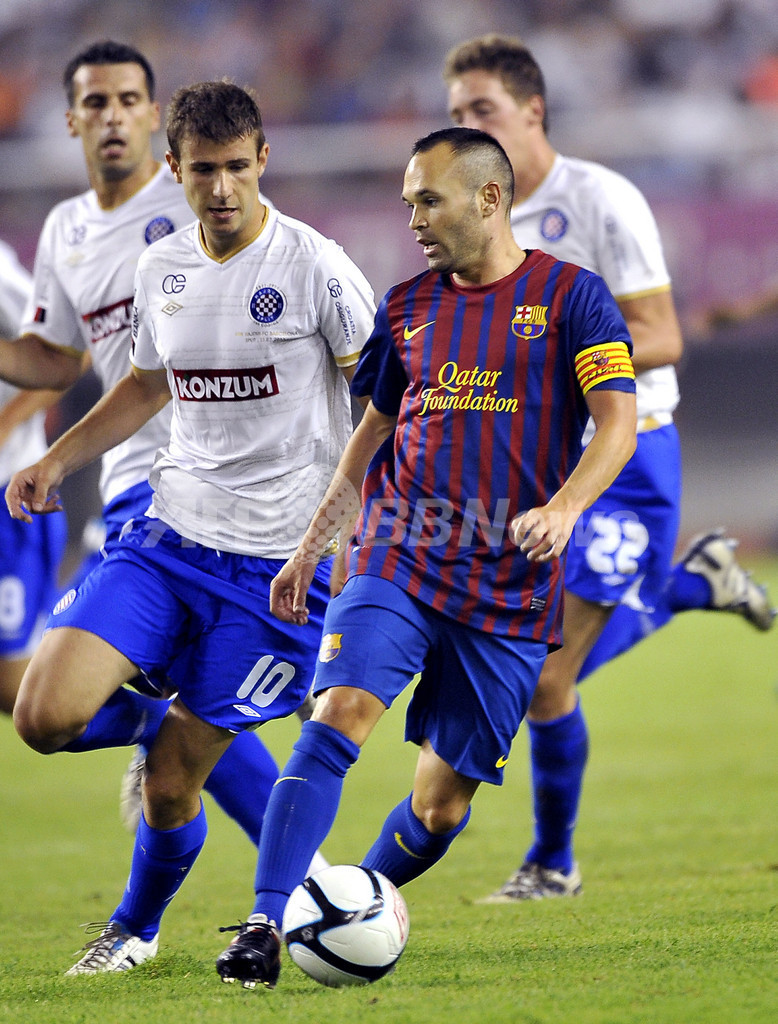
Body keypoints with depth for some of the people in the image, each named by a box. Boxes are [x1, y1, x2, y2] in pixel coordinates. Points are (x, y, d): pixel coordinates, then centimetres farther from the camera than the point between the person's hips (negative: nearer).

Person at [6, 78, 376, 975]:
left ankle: (136, 927, 27)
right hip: (168, 534, 5)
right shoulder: (160, 269, 7)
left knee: (170, 787, -2)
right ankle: (155, 721, 19)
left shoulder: (313, 268, -10)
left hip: (280, 562, -5)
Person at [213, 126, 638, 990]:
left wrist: (563, 506, -26)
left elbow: (617, 425, -8)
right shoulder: (407, 305, 12)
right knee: (336, 716, -21)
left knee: (443, 803, 1)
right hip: (397, 561, 2)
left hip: (509, 593, -2)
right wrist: (309, 547, 20)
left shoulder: (570, 296, -1)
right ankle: (265, 927, -25)